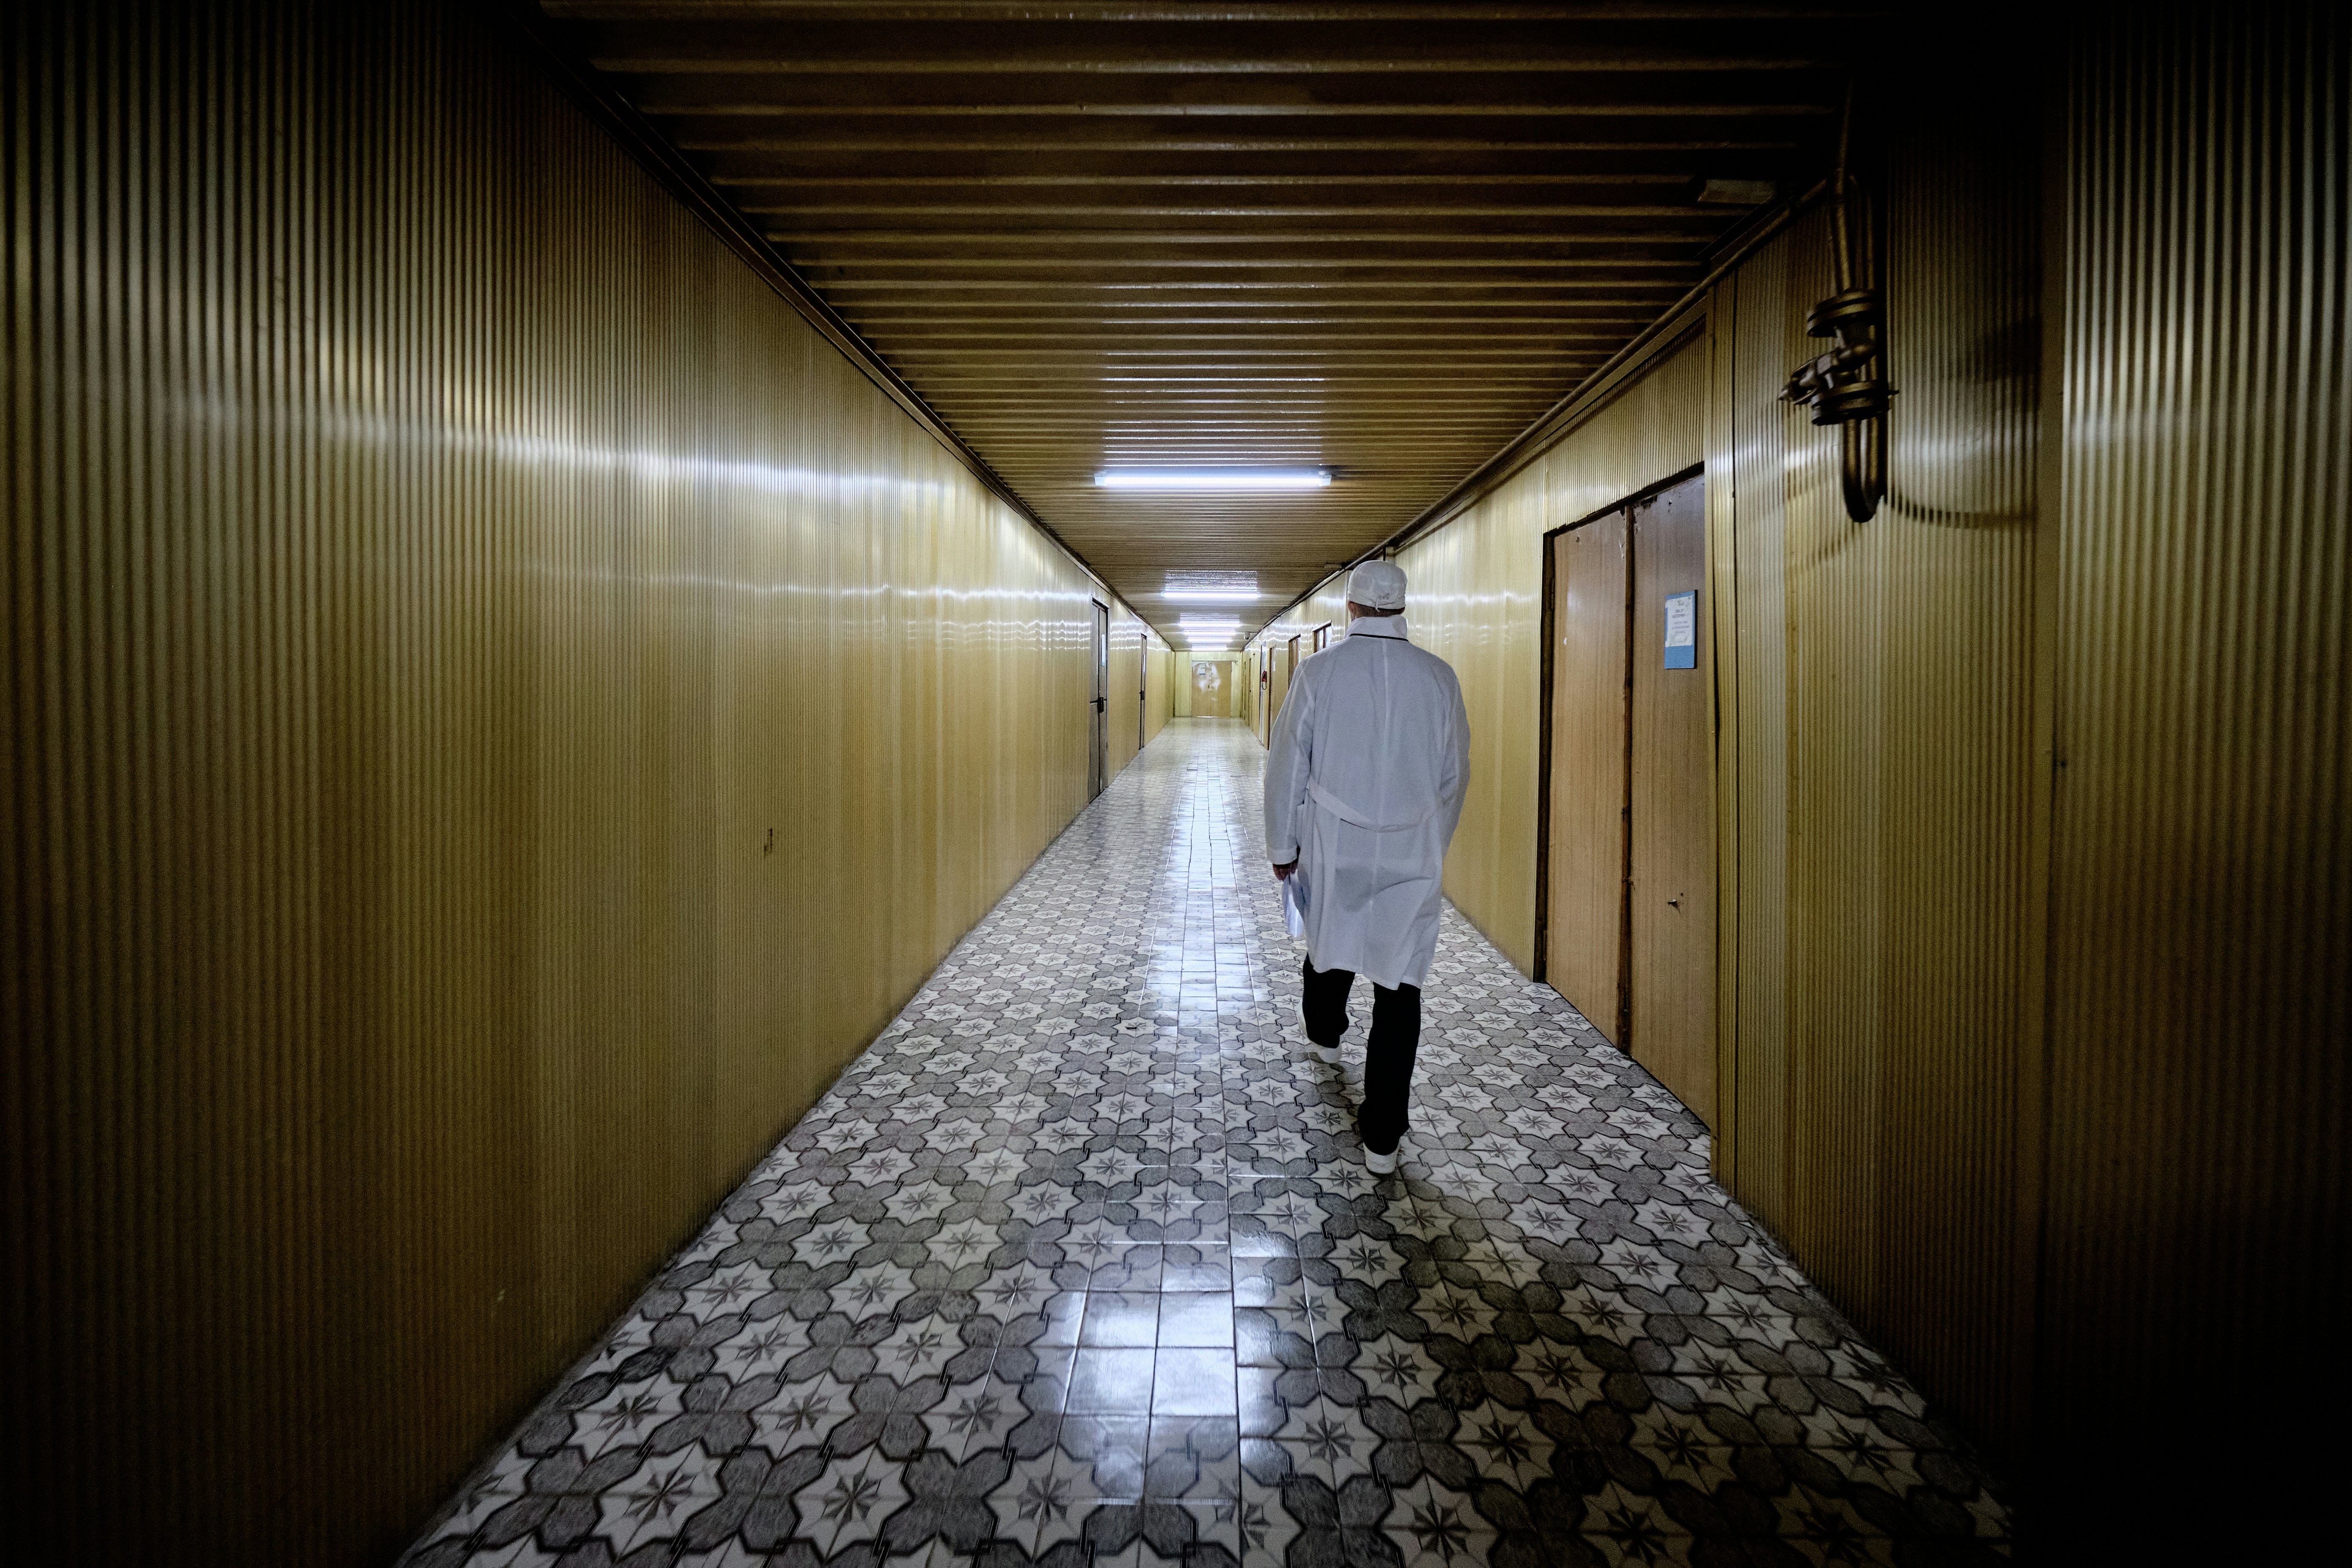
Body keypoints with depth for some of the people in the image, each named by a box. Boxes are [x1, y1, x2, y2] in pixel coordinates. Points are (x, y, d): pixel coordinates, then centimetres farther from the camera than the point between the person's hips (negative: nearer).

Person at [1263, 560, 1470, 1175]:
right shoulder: (1438, 676, -2)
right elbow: (1455, 772, 6)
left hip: (1334, 846, 0)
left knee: (1331, 939, 27)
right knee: (1400, 987, 4)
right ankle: (1382, 1137, 10)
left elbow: (1287, 766, -4)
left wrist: (1282, 846, 7)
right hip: (1414, 854, 0)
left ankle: (1323, 1034, 55)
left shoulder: (1319, 672, -7)